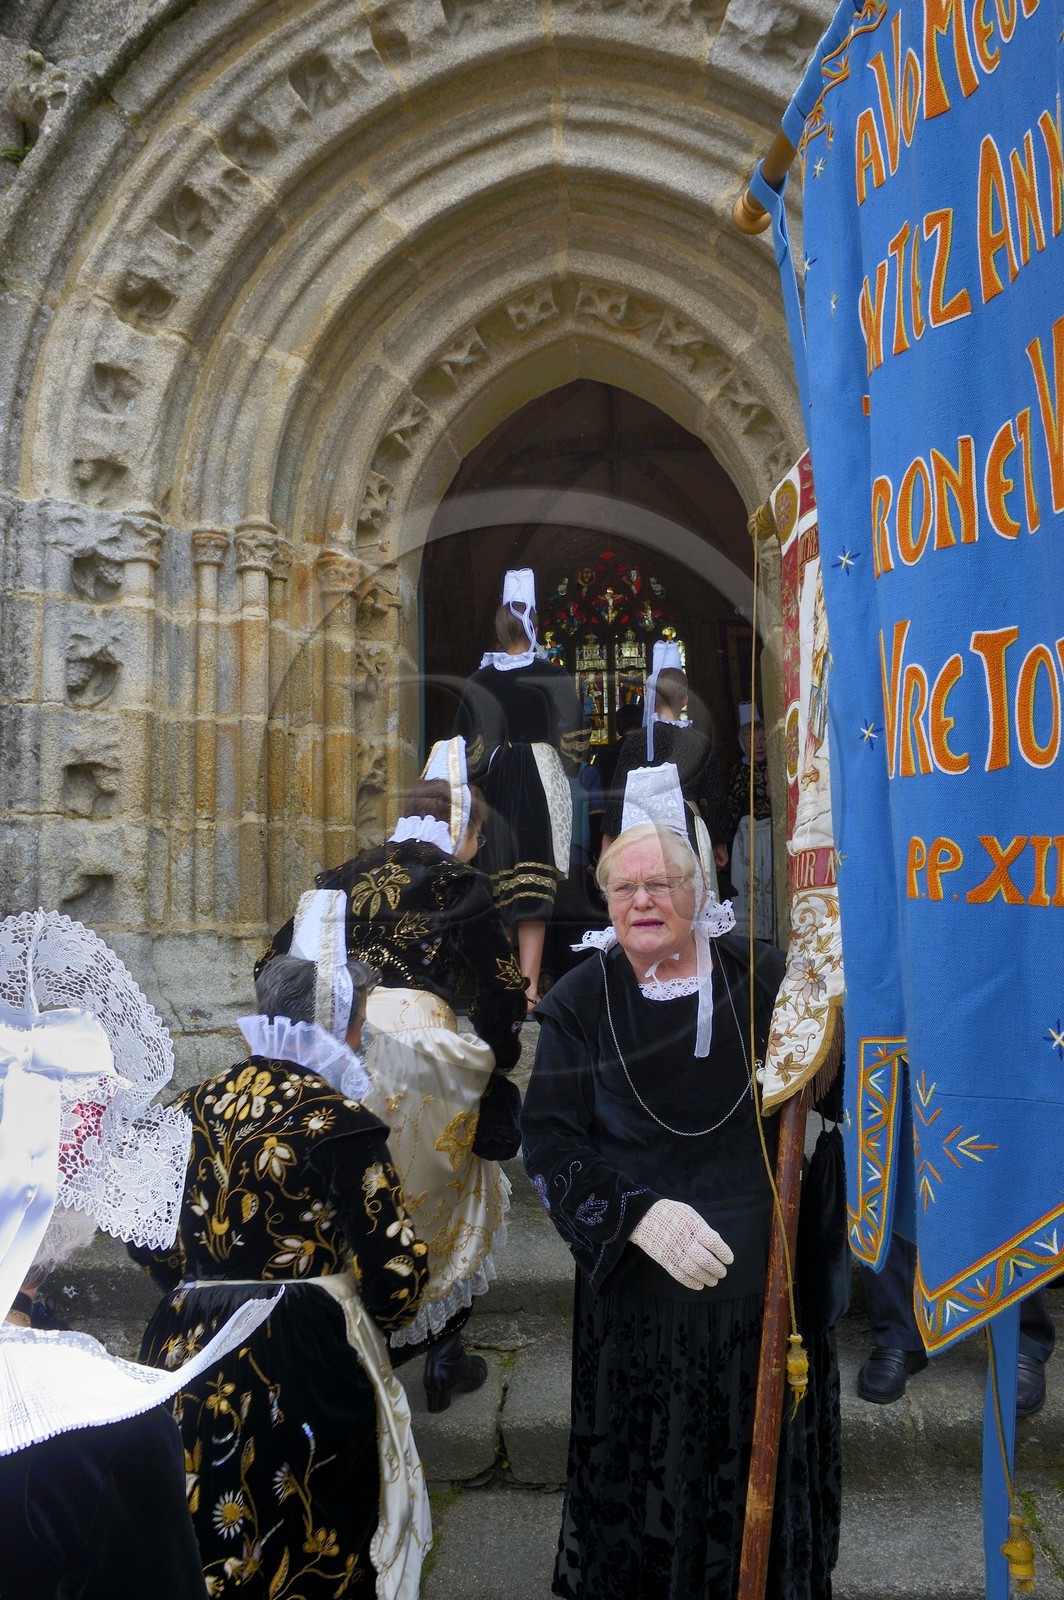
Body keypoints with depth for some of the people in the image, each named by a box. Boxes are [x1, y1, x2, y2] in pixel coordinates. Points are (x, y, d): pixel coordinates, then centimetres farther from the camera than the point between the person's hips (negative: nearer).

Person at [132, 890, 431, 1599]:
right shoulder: (338, 1120, -15)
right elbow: (392, 1275, -15)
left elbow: (145, 1232, 10)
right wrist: (384, 1308, 7)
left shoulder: (194, 1107, 2)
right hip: (299, 1364, -5)